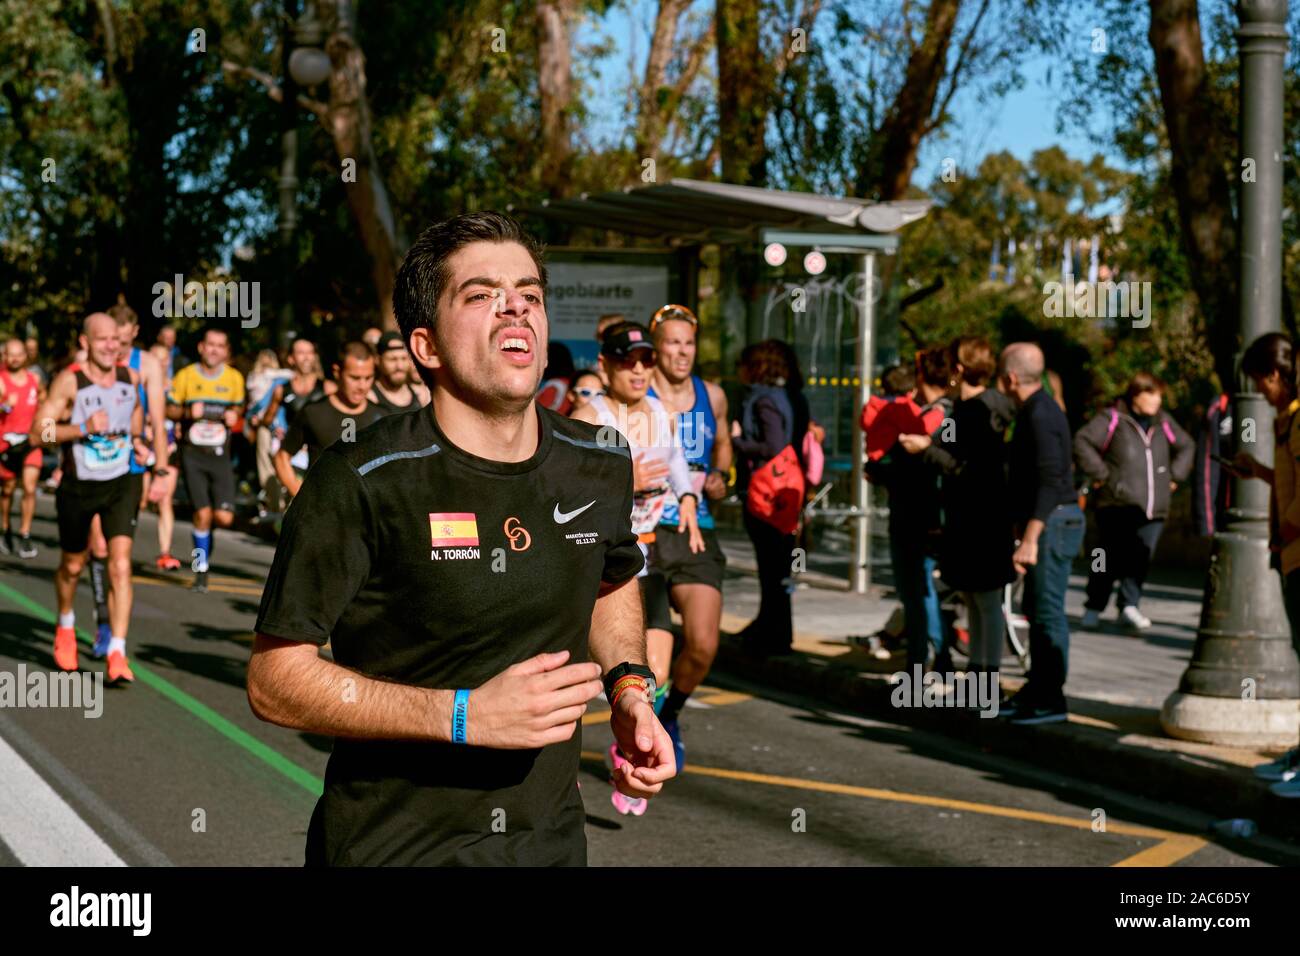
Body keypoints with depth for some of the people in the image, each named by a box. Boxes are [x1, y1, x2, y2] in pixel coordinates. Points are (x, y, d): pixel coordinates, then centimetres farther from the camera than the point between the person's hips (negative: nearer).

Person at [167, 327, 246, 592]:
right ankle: (202, 570, 6)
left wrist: (233, 416, -4)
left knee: (224, 517, -8)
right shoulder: (186, 376, -1)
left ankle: (205, 532, 29)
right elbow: (169, 410, 6)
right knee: (203, 513, -10)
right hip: (193, 453, -2)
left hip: (220, 454, 2)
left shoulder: (234, 378, 4)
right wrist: (187, 413, -14)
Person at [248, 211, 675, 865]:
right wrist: (464, 714, -24)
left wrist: (629, 688, 3)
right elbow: (275, 678, -17)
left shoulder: (601, 467, -1)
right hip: (392, 848, -5)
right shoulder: (359, 483, -18)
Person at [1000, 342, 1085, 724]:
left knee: (1048, 610, -8)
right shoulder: (1033, 410, 15)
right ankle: (1036, 691, 24)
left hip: (1053, 521, -11)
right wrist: (1021, 525, 26)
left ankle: (1051, 701, -4)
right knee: (1037, 608, 16)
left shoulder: (1040, 415, -18)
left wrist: (1029, 540, -29)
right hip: (1047, 521, 11)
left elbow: (1050, 482, -26)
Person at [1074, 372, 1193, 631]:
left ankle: (1129, 605, 8)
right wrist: (1099, 474, -10)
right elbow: (1083, 441, -10)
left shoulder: (1164, 423, 14)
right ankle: (1094, 607, 9)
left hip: (1153, 508, 5)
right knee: (1111, 559, -3)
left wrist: (1174, 475, 18)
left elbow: (1186, 446, 30)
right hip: (1118, 505, -5)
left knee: (1142, 558, -1)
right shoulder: (1113, 419, -3)